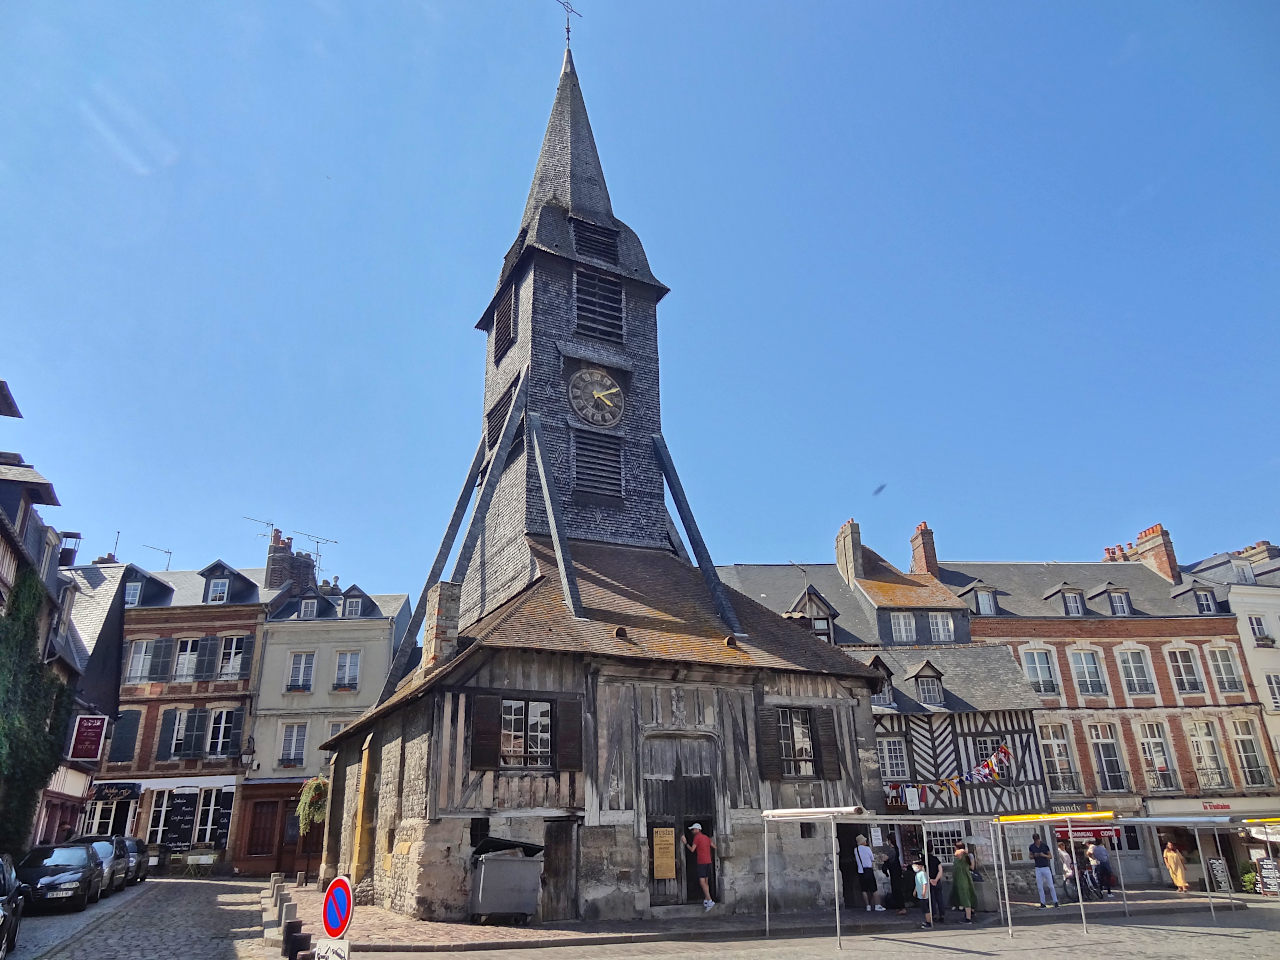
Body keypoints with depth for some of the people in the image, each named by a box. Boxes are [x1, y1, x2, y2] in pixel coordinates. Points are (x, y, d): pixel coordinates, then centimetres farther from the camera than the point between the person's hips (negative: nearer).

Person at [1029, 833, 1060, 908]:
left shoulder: (1045, 845, -6)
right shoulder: (1031, 847, 0)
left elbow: (1051, 856, 0)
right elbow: (1031, 857, 11)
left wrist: (1044, 855, -19)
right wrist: (1034, 856, -11)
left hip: (1046, 868, -2)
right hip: (1038, 869, 2)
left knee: (1051, 886, -1)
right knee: (1040, 887, 3)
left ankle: (1055, 902, 8)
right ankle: (1042, 903, 9)